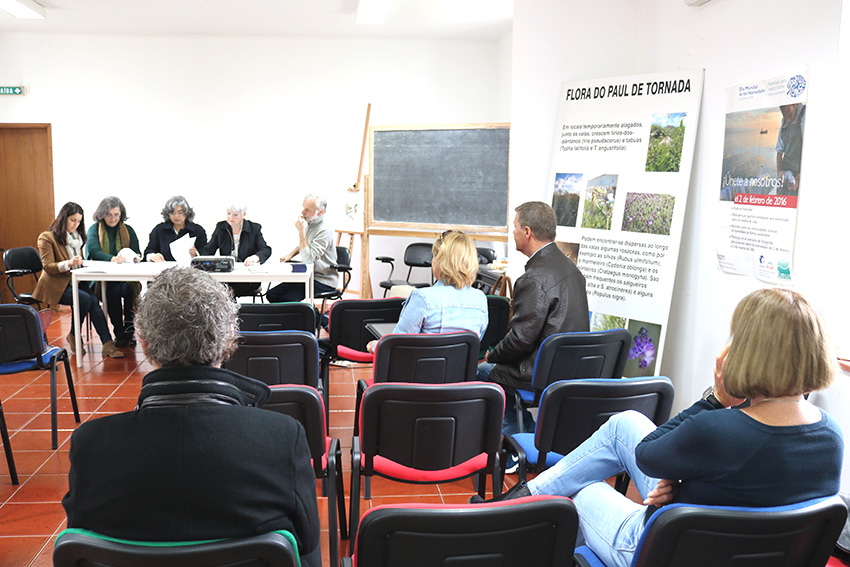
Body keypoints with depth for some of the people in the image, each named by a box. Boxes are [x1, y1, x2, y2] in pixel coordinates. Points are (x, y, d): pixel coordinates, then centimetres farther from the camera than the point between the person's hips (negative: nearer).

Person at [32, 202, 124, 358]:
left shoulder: (77, 236, 21)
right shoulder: (47, 238, -3)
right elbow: (48, 267, -12)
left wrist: (81, 262, 4)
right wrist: (69, 263, -30)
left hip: (75, 281, 6)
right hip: (56, 285, -6)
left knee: (93, 299, -27)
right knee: (85, 298, -33)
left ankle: (107, 345, -35)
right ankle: (74, 336, -13)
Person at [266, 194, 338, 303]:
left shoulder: (324, 231, -20)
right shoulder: (309, 224, 7)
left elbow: (308, 259, -27)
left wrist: (301, 231, -24)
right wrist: (290, 255, 13)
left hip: (323, 282, -9)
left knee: (287, 299, -26)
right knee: (272, 295, -2)